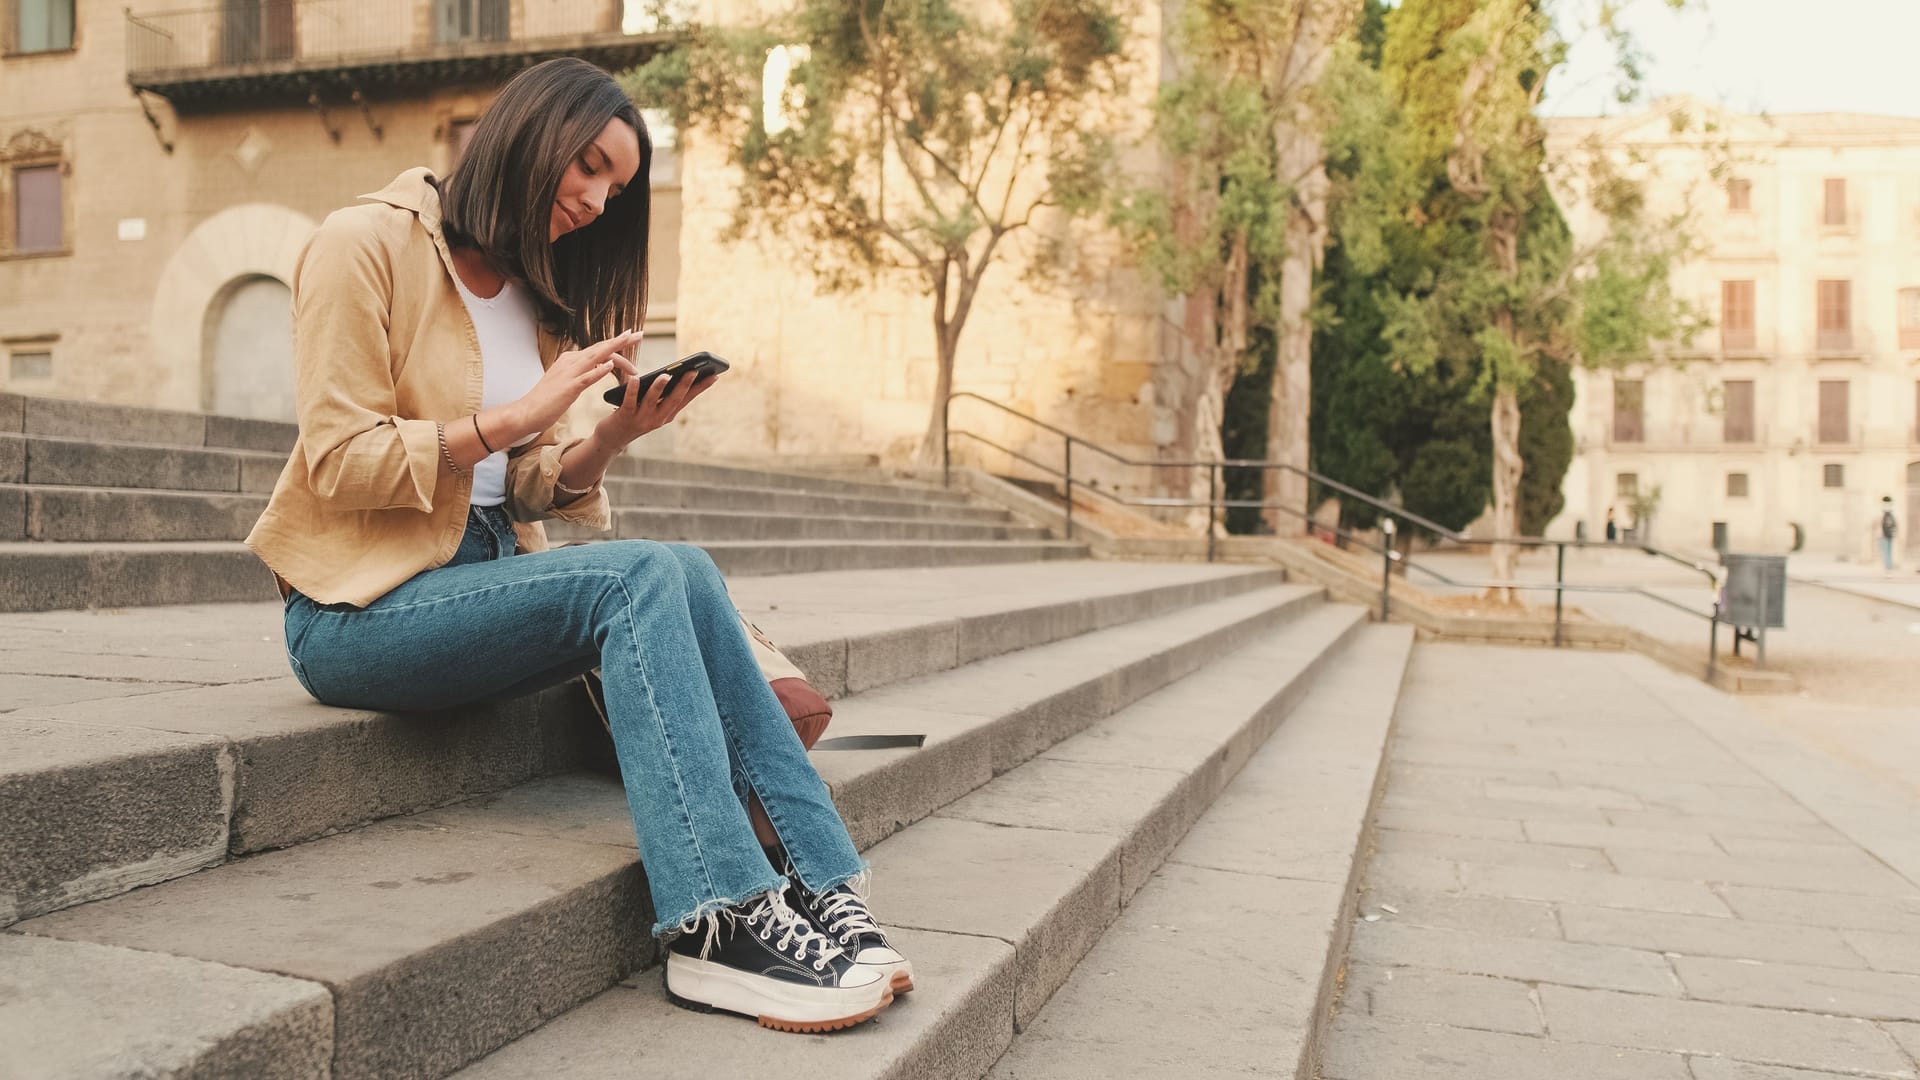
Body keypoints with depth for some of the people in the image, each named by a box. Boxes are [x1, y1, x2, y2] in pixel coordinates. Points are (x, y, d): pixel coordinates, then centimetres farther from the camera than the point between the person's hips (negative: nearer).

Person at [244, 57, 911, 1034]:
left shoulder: (535, 294, 16)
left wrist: (617, 433, -8)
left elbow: (526, 488, 11)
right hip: (355, 609, -7)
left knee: (685, 574, -21)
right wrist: (514, 416, -19)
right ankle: (720, 917, -32)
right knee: (643, 575, -29)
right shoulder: (366, 243, -6)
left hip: (482, 574, 7)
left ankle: (816, 882, -24)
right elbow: (340, 460, -14)